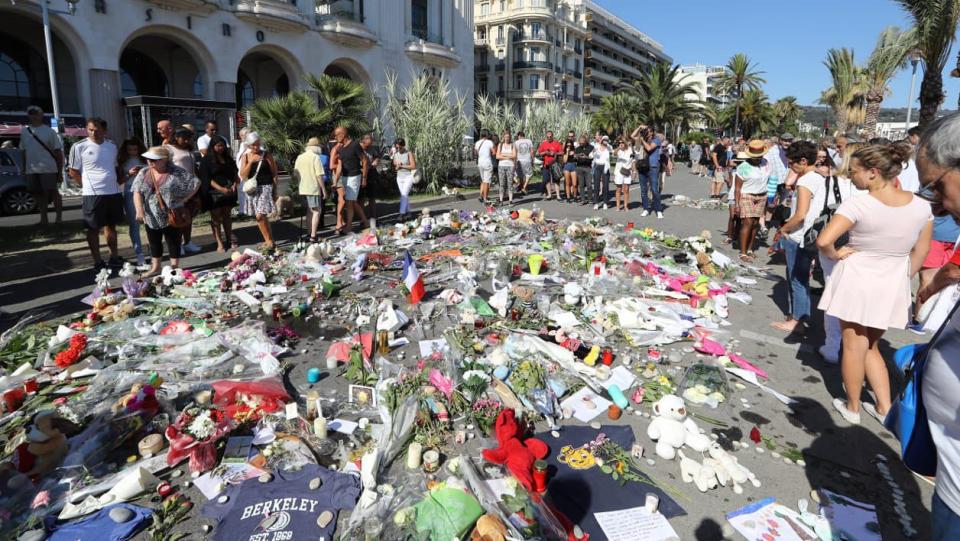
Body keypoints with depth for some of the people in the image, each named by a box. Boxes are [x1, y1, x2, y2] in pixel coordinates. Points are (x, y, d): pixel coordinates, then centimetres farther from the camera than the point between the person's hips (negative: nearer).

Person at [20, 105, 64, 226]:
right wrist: (24, 169, 14)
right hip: (31, 170, 5)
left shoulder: (49, 131, -1)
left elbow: (58, 151, -2)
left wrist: (60, 170, -6)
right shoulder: (24, 132, 12)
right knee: (38, 194, 10)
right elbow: (24, 152, 18)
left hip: (48, 169, -5)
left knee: (53, 193, -3)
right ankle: (43, 218, 18)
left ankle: (59, 217, 6)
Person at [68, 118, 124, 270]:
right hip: (93, 194, -5)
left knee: (111, 226, 15)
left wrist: (119, 181, 9)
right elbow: (73, 172, -1)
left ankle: (114, 257, 25)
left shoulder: (112, 146, 8)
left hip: (114, 192, 5)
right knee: (94, 229, 3)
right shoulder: (79, 147, -7)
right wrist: (88, 186, -1)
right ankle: (98, 262, 9)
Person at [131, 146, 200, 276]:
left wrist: (184, 199, -10)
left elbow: (196, 183, -8)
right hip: (151, 218, 4)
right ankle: (155, 268, 28)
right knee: (154, 243, 15)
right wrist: (139, 210, -14)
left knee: (173, 243, 5)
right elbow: (137, 192, -2)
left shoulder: (177, 173, -9)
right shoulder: (143, 173, 3)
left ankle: (174, 269, 17)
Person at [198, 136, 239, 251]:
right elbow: (206, 178, -8)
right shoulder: (206, 160, -1)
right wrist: (220, 188, -19)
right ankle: (220, 243, -1)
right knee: (216, 217, -2)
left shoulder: (228, 159, 14)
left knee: (227, 216, 9)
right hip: (214, 193, -4)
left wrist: (235, 184, -4)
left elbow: (234, 173, 16)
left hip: (228, 192, 4)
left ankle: (230, 239, 13)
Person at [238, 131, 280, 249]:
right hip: (253, 189, 4)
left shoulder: (266, 155, -1)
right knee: (263, 217, 10)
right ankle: (269, 240, 20)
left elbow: (274, 173, 3)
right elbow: (243, 175, -1)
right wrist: (250, 162, -11)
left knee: (260, 216, -16)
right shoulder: (245, 157, 7)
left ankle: (269, 241, -5)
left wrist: (275, 188, 0)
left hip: (266, 187, -4)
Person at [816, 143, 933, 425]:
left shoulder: (858, 205, -23)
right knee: (870, 345, 24)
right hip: (892, 286, 5)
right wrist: (902, 279, 18)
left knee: (854, 346, 13)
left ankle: (852, 407, 27)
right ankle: (885, 407, 26)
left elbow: (823, 241, -31)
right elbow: (920, 253, 5)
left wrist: (836, 254, -11)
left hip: (857, 282, -5)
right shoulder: (922, 206, -5)